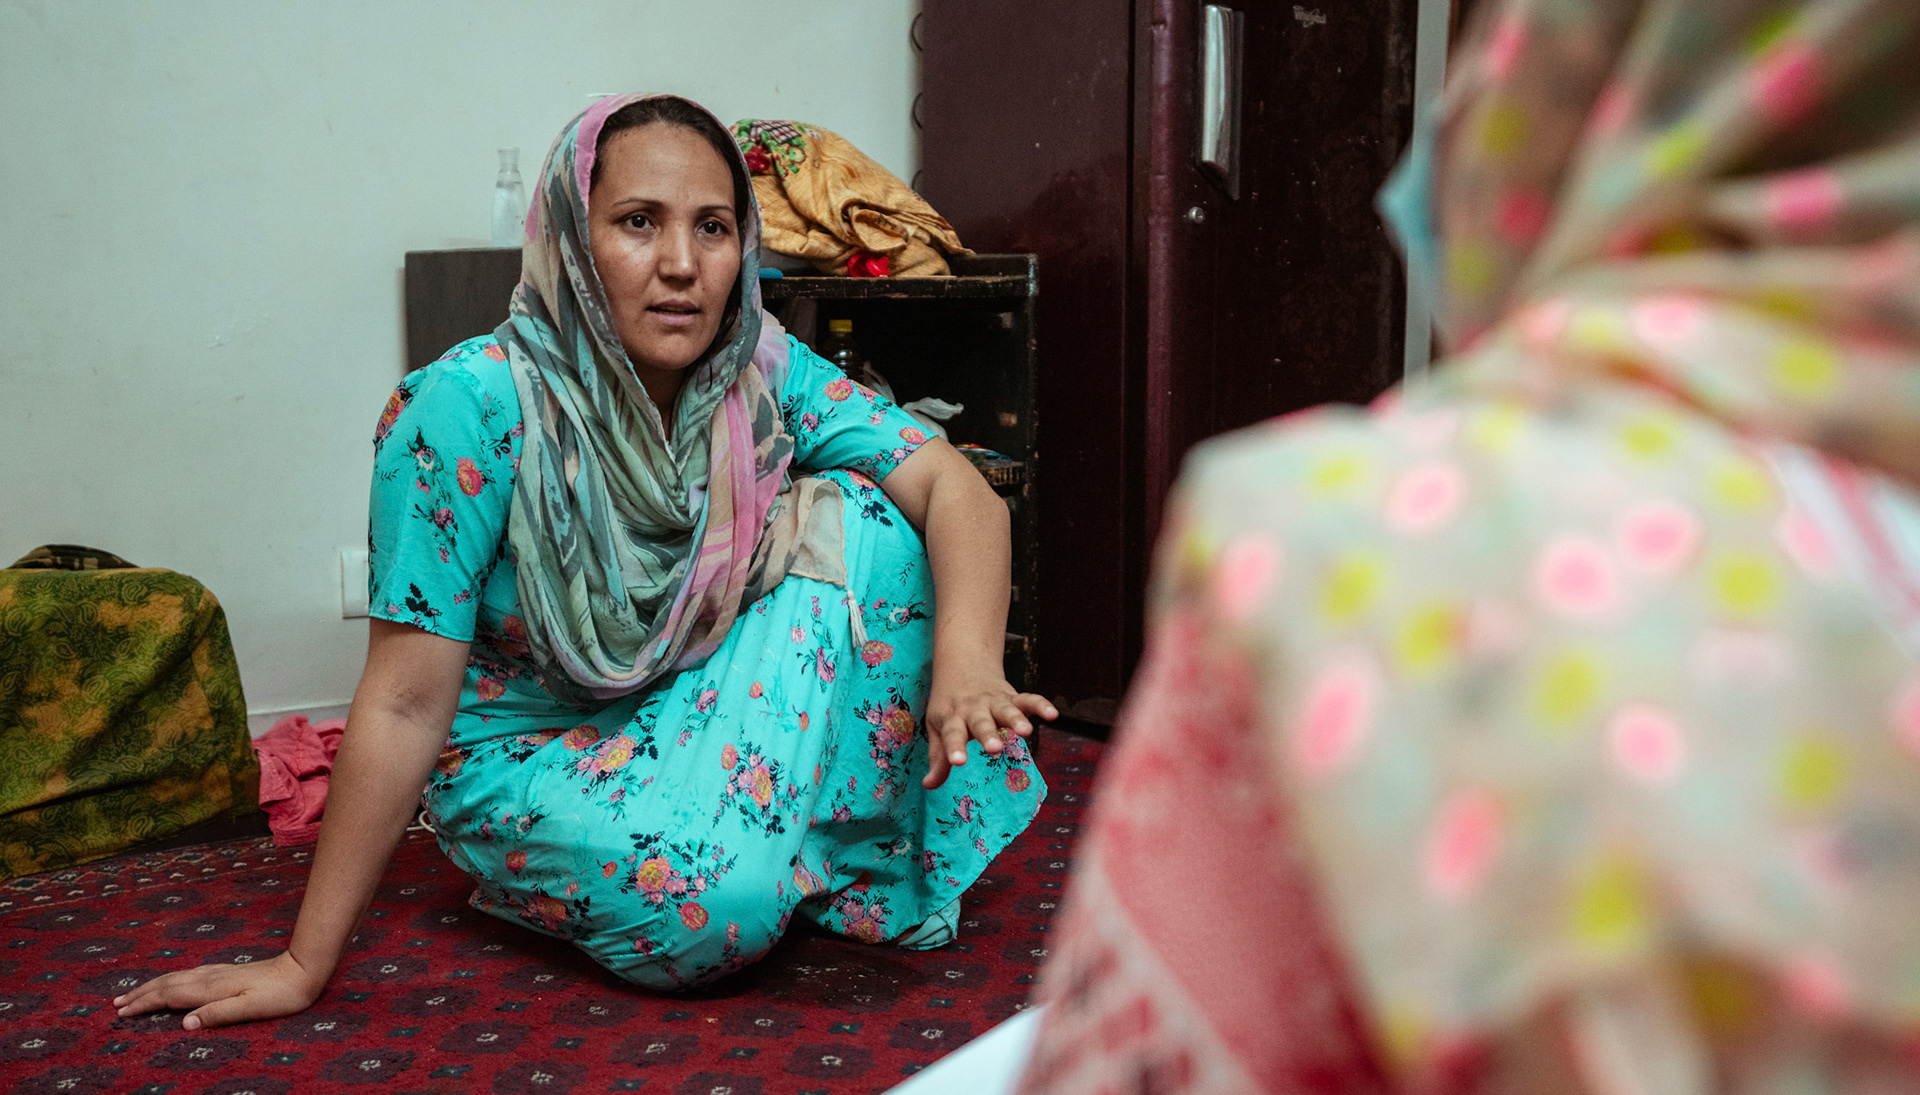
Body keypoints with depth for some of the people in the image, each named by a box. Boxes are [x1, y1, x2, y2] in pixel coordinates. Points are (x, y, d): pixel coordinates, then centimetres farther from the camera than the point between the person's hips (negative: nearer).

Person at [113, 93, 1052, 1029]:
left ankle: (866, 871, -5)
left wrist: (966, 663, -39)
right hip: (530, 748, -4)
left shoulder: (765, 373, -12)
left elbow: (953, 485, -18)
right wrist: (305, 966, -20)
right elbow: (407, 700, -24)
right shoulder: (470, 407, -25)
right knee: (716, 902, -33)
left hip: (701, 720, 5)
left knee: (850, 513, -17)